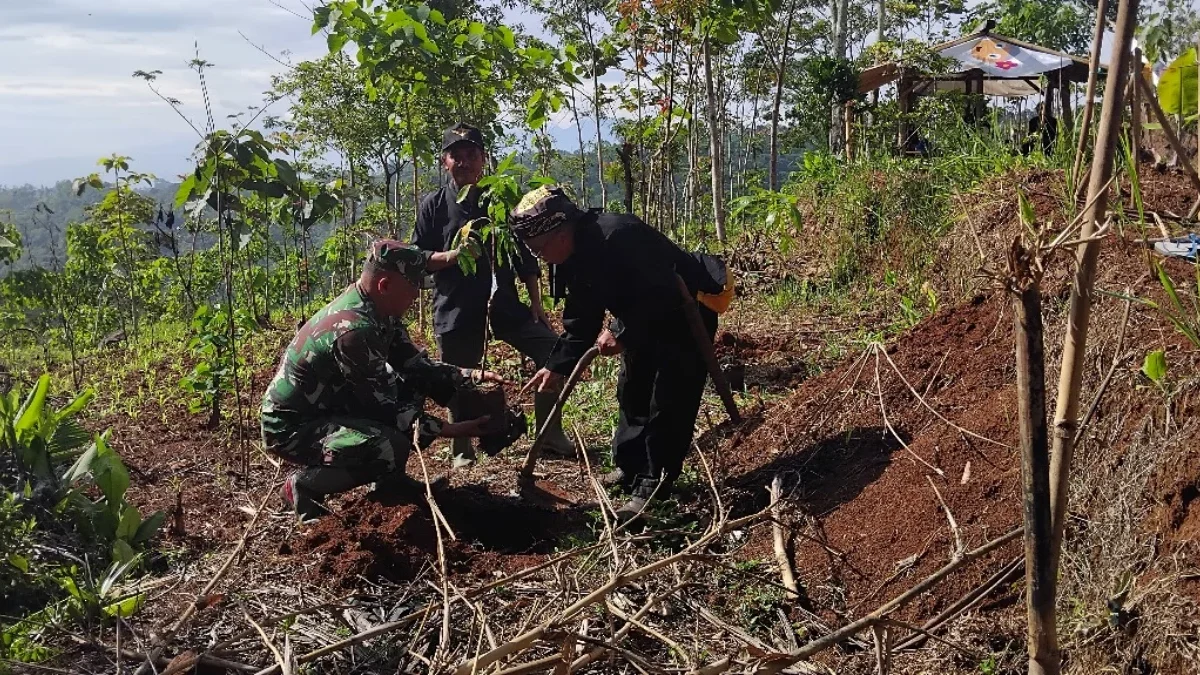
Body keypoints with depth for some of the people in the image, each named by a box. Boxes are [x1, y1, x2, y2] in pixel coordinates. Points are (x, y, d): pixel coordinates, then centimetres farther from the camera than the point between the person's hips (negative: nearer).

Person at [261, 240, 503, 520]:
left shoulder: (375, 311, -1)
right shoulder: (353, 330, -30)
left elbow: (415, 365, 7)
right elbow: (383, 406, -25)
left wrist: (473, 377, -5)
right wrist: (447, 430, -22)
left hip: (328, 408, 10)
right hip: (292, 427, -10)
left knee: (413, 387, 7)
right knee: (391, 448, -30)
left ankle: (390, 479, 15)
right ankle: (304, 484, -6)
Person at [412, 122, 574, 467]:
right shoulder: (434, 205, 0)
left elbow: (526, 256, 11)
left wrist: (536, 304, 6)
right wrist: (453, 255, -18)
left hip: (505, 303, 3)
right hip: (456, 310, -2)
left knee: (553, 350, -5)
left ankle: (550, 437, 8)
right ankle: (462, 452, 24)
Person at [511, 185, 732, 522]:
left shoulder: (617, 237, -34)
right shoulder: (576, 256, -4)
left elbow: (657, 298, -35)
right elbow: (580, 319, 1)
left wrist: (621, 334, -28)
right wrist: (557, 366, -6)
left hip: (689, 309, -9)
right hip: (648, 317, 10)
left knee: (669, 400, -10)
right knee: (632, 390, 15)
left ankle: (652, 486, -5)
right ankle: (630, 466, 29)